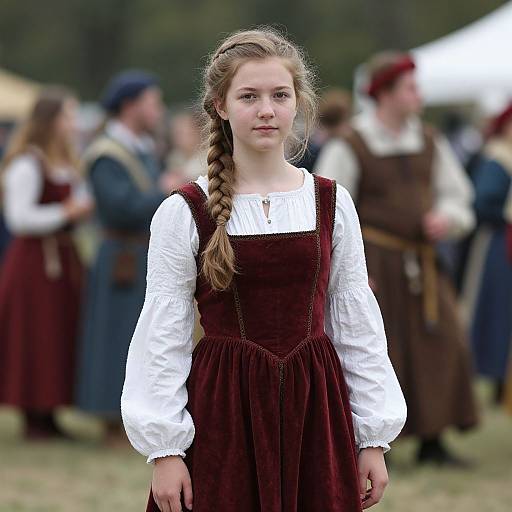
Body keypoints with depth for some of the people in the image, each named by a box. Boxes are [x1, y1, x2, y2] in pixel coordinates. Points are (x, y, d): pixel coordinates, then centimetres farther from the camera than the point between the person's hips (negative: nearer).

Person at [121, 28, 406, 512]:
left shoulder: (333, 204, 3)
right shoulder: (184, 212, -4)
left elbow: (357, 325, 7)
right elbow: (163, 335, -2)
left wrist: (374, 438, 5)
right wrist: (163, 449, -5)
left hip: (314, 408, 2)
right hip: (225, 408, -2)